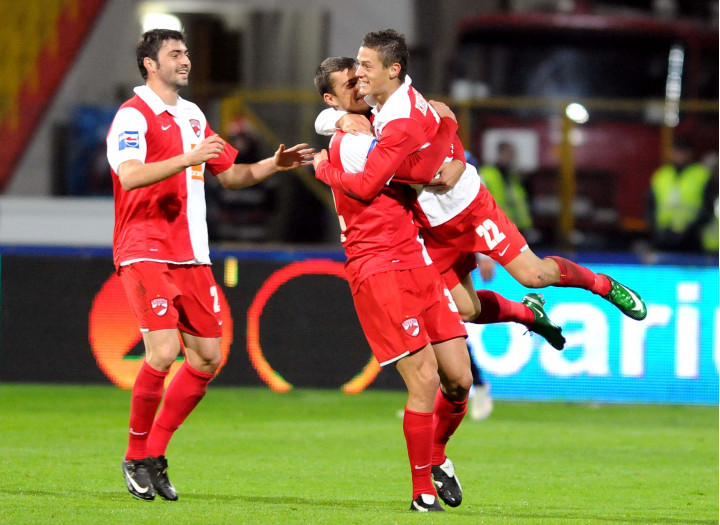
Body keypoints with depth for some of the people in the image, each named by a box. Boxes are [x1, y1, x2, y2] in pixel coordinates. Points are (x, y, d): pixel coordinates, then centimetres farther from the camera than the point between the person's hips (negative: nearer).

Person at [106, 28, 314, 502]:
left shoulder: (193, 117, 18)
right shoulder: (133, 116, -8)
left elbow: (230, 174, 28)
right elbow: (130, 175, -25)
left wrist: (275, 164, 14)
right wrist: (188, 158, -32)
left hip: (192, 256, 8)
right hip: (145, 252, -8)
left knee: (208, 357, 4)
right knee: (163, 352, -19)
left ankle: (155, 452, 15)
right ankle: (137, 455, -2)